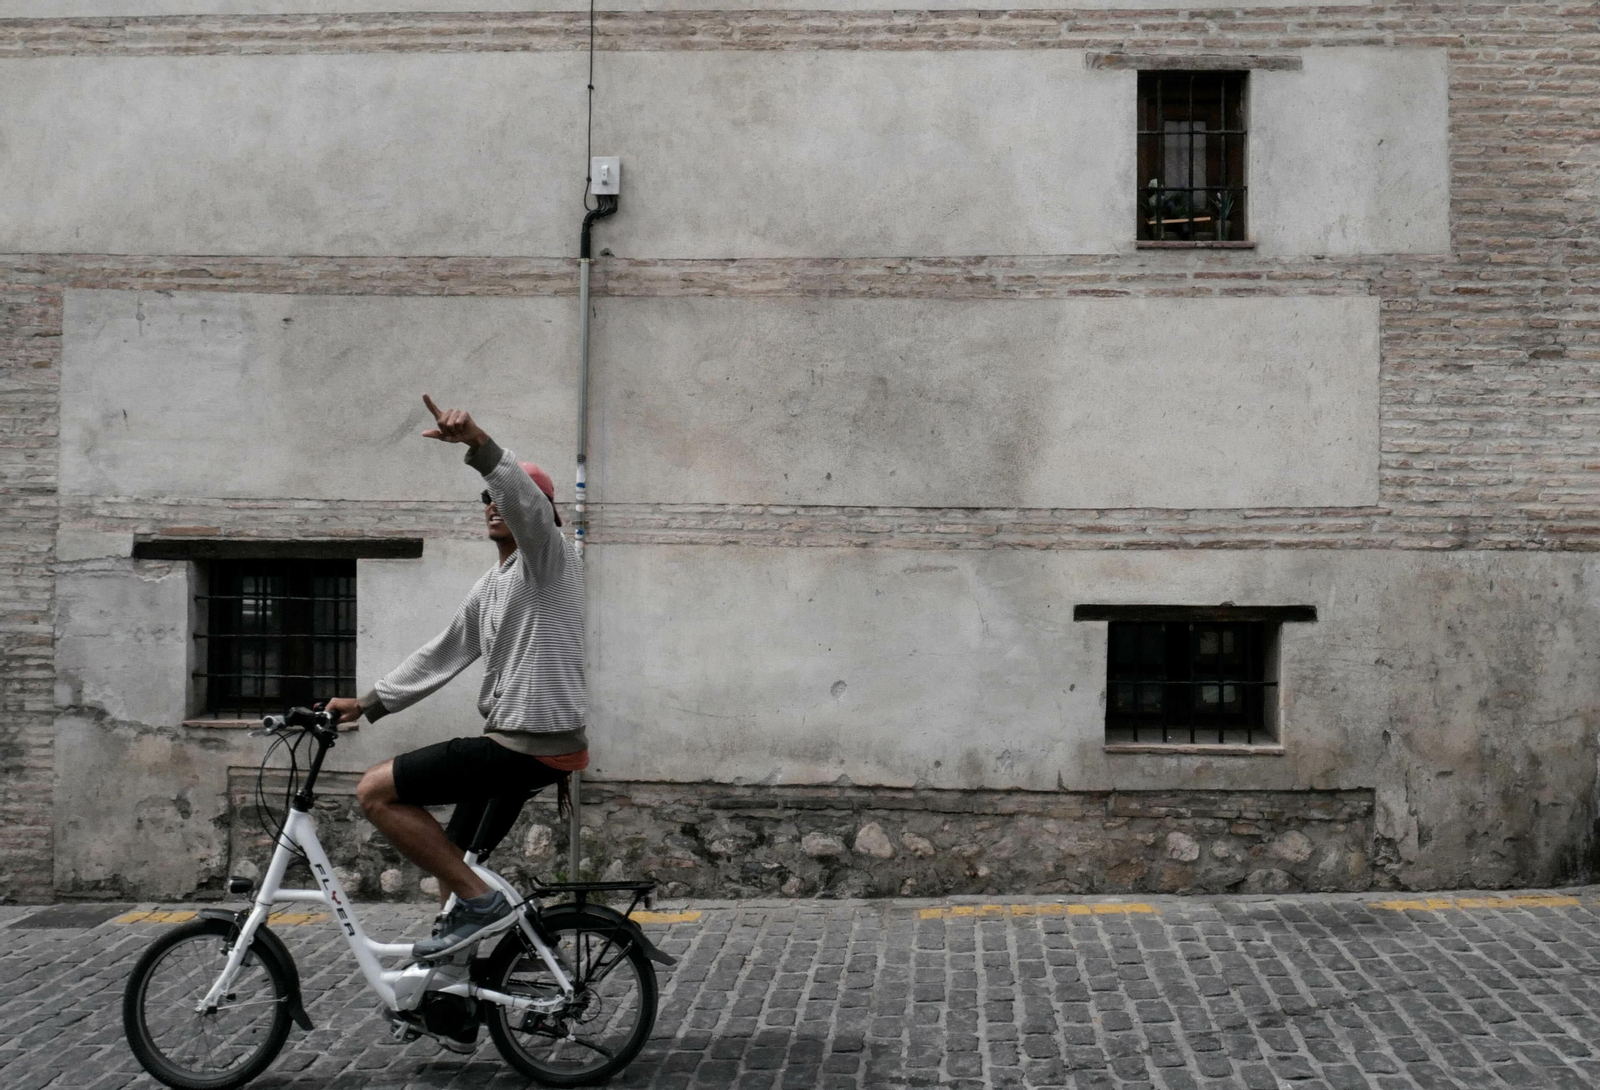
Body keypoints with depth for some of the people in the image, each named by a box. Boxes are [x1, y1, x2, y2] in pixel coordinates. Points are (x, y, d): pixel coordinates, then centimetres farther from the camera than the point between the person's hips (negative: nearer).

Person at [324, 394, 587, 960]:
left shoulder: (548, 557, -8)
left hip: (532, 746, -10)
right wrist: (369, 703, 19)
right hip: (513, 743, 10)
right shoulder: (490, 586, 20)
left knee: (376, 789, -12)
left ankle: (479, 902, -10)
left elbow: (525, 499, -29)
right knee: (452, 862, 16)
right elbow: (440, 655, 23)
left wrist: (478, 443, -46)